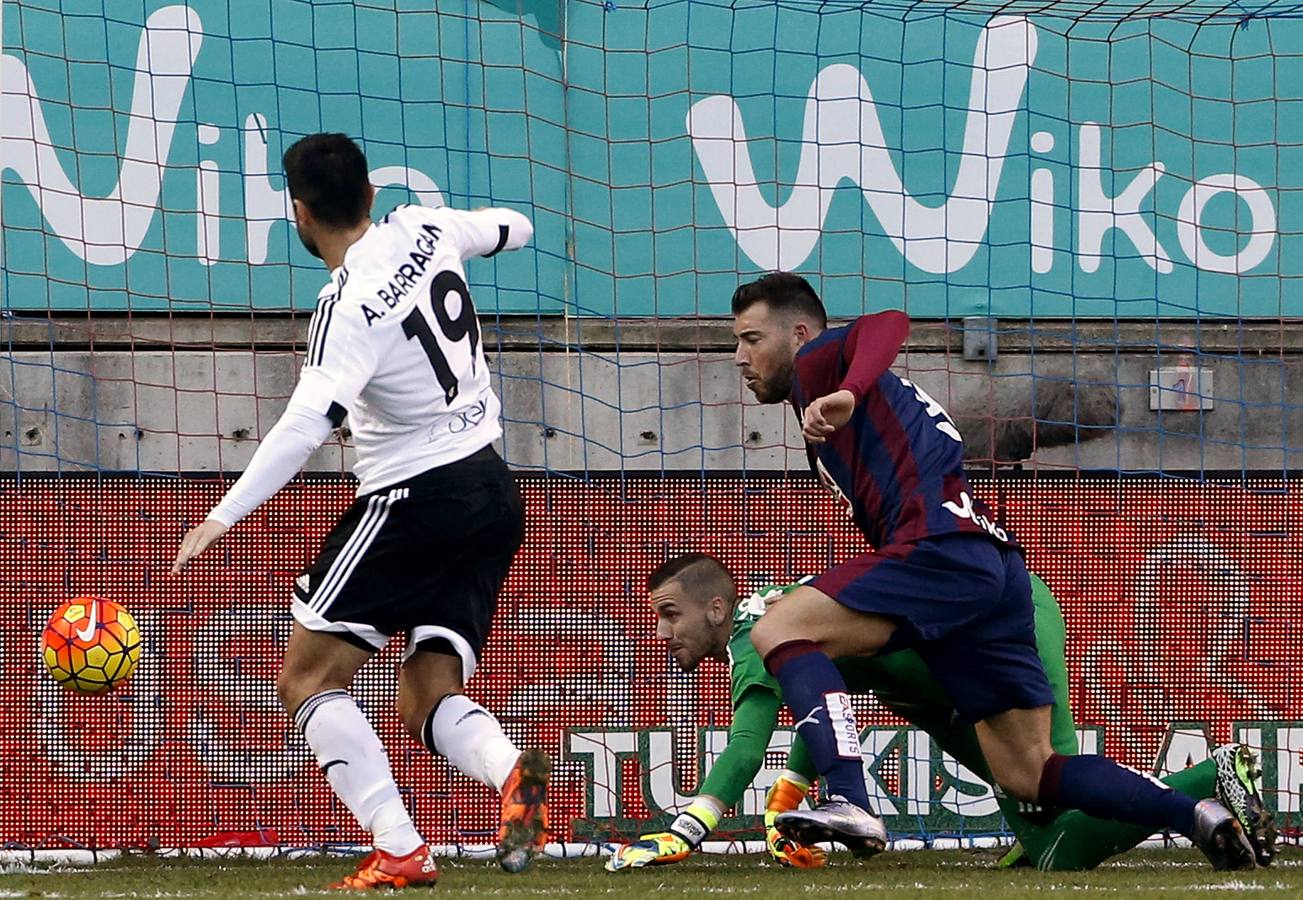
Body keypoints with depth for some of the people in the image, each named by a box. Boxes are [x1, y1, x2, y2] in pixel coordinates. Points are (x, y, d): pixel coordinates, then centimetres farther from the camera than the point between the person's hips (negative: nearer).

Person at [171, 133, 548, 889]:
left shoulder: (351, 307, -17)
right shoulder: (425, 230, 5)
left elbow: (306, 425, -28)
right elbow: (509, 229, 27)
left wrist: (225, 516, -30)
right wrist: (513, 223, 50)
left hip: (417, 495, -8)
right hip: (495, 494, 8)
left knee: (306, 677, -1)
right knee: (430, 702, 8)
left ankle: (399, 850, -14)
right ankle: (513, 772, -26)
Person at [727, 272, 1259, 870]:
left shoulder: (818, 360, 7)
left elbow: (889, 324, -15)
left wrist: (847, 394, -32)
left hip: (946, 550, -9)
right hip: (998, 569, 9)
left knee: (778, 631, -12)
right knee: (1026, 772, 6)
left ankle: (848, 800, -30)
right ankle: (1196, 814, -3)